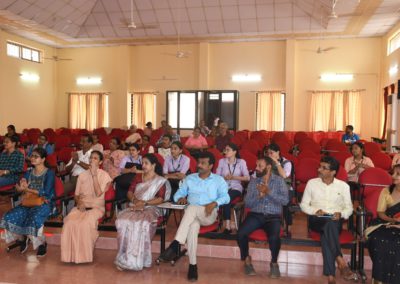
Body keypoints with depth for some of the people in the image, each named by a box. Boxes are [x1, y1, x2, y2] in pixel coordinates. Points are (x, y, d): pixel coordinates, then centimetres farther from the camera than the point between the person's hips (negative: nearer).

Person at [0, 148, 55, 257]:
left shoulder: (49, 173, -4)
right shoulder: (29, 173, 13)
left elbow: (45, 192, -14)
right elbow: (19, 189, 4)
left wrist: (27, 189, -18)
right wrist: (21, 187, -20)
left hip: (44, 203, -6)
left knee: (34, 218, -35)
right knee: (10, 216, -18)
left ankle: (42, 243, -9)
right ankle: (22, 239, 7)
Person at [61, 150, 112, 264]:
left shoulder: (104, 175, 1)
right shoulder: (82, 175, 15)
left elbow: (98, 193, -13)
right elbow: (76, 194, 16)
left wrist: (94, 174, -12)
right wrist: (79, 203, -6)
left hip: (96, 207, -4)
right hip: (81, 206, 4)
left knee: (85, 223, -33)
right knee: (69, 222, -27)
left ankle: (85, 255, -17)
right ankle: (71, 254, -15)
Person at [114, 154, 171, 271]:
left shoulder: (161, 181, 6)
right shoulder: (138, 177, 22)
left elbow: (160, 199, -6)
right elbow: (130, 192, 15)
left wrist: (144, 203, -15)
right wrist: (134, 199, -7)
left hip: (150, 208, -4)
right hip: (134, 207, 4)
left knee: (142, 224, -36)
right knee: (122, 221, -28)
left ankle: (136, 260, -27)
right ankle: (125, 258, -24)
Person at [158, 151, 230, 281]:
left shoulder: (218, 180, 12)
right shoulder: (190, 178, 20)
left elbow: (225, 197, -2)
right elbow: (178, 193, 17)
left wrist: (214, 203, -21)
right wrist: (181, 198, -8)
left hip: (209, 215, -2)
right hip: (192, 214, 2)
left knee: (192, 208, -36)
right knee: (193, 226, -36)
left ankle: (175, 245, -43)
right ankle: (193, 264, -29)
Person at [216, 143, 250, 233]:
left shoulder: (241, 162, 5)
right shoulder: (222, 161, 10)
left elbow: (247, 178, -3)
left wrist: (234, 177, -14)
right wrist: (224, 178, -15)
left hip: (236, 188, -1)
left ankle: (226, 224, -25)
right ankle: (228, 224, -23)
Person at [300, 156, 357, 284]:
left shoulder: (343, 186, 10)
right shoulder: (312, 183, 9)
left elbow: (349, 207, 10)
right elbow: (303, 204, 9)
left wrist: (341, 214, -13)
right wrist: (315, 210, -11)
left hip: (335, 221, 0)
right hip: (317, 220, 0)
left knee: (327, 232, -36)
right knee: (329, 225, -36)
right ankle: (341, 263, -36)